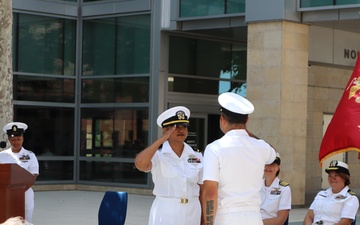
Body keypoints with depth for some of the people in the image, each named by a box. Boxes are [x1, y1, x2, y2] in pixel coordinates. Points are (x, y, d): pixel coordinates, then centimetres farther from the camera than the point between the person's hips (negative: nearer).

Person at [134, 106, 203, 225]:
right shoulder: (158, 155, -4)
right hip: (165, 213, -4)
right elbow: (140, 164, -26)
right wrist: (162, 139, -18)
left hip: (192, 214, 4)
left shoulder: (197, 157, 7)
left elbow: (203, 191, 11)